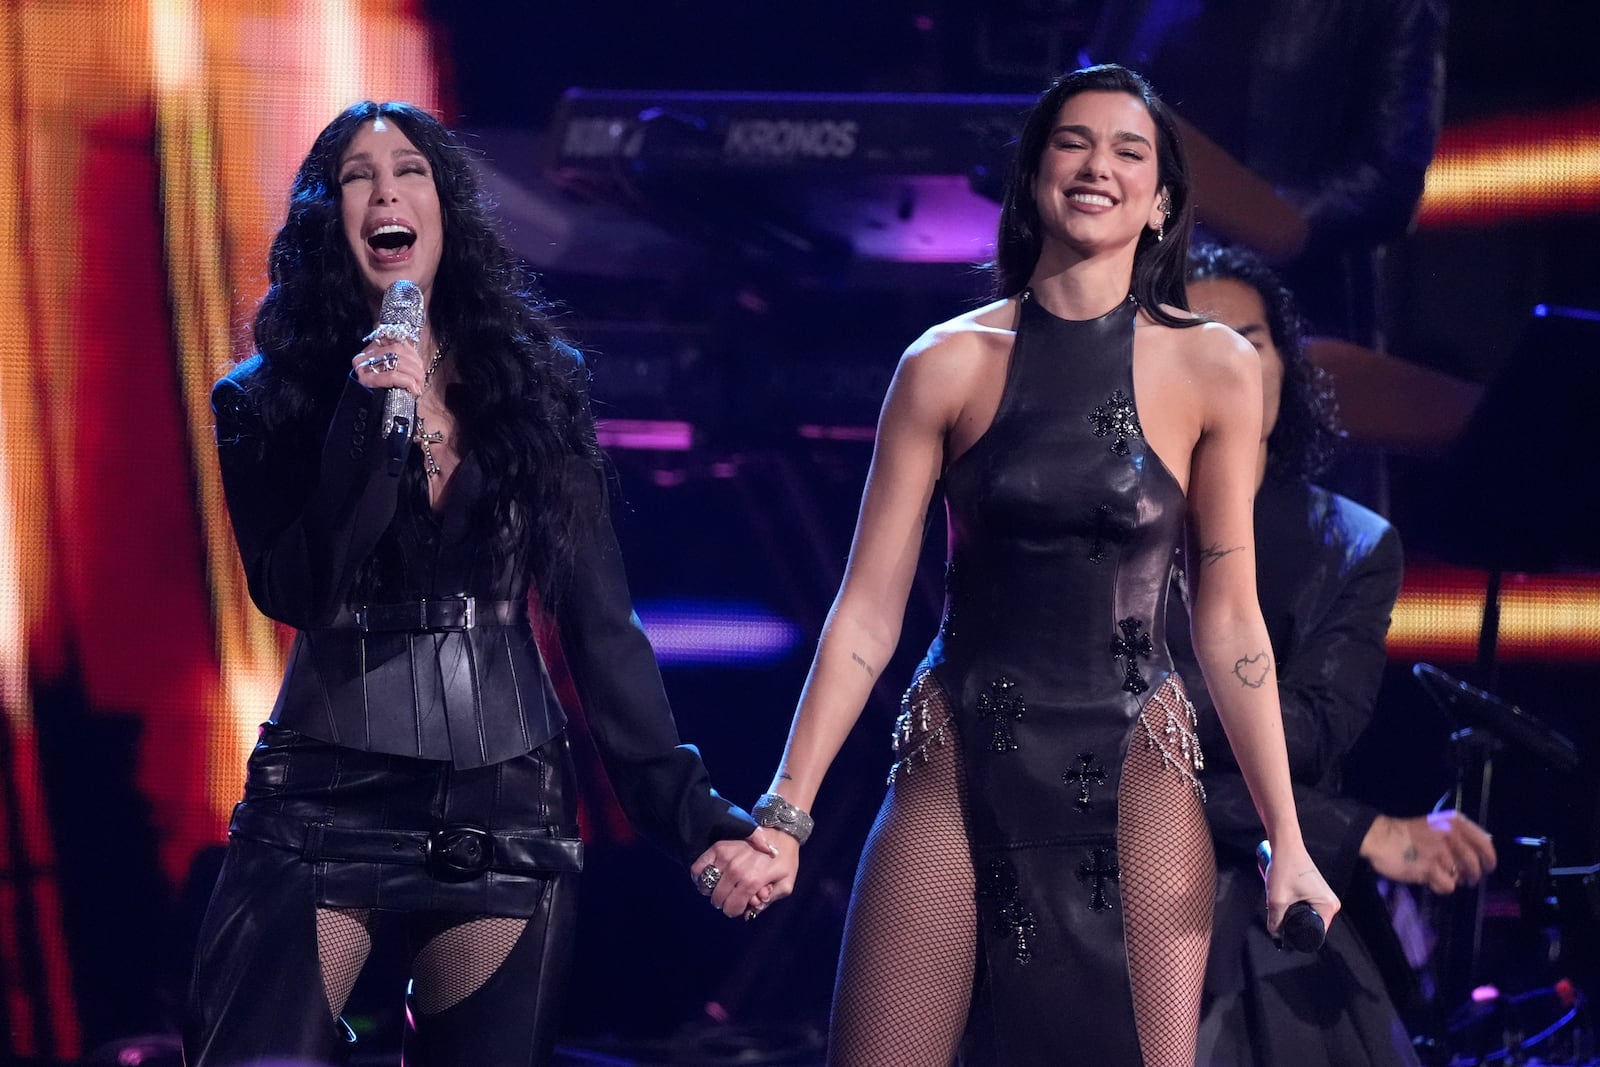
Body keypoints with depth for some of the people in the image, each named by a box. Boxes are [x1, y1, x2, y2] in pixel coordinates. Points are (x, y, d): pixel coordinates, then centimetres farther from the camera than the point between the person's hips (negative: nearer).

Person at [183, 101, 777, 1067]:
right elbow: (292, 593, -10)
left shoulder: (536, 384, 5)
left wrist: (687, 807, -4)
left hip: (507, 807, 1)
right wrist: (372, 418, -18)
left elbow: (601, 621, 3)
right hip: (326, 800, -1)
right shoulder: (269, 399, 2)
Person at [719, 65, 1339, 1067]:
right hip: (959, 769, 0)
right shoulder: (949, 363, -1)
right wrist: (786, 810, -7)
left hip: (1133, 779, 0)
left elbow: (1228, 619, 0)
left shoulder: (1213, 370, -1)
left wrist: (1287, 838, -4)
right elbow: (869, 607, -1)